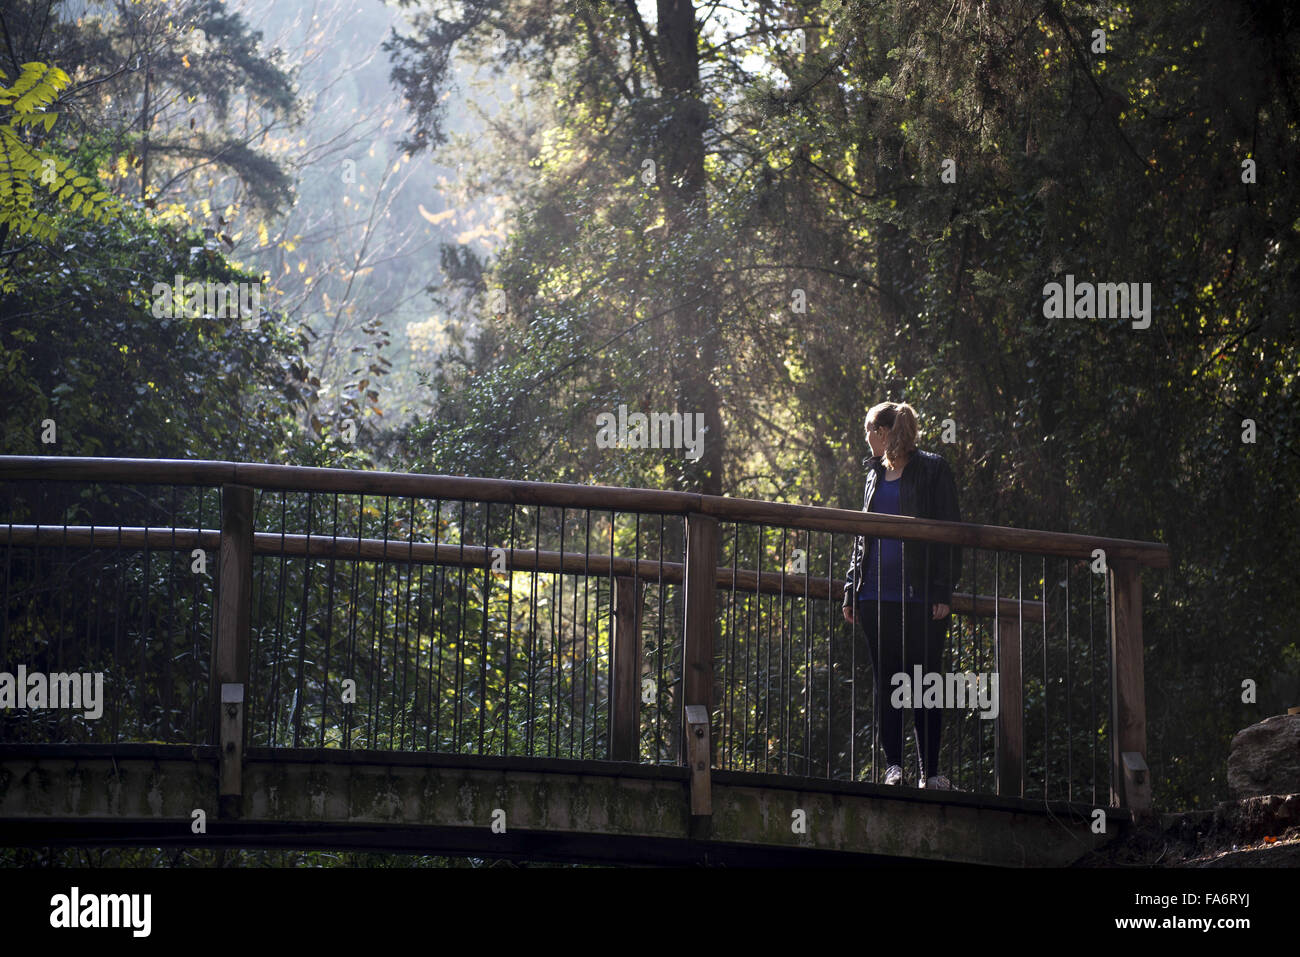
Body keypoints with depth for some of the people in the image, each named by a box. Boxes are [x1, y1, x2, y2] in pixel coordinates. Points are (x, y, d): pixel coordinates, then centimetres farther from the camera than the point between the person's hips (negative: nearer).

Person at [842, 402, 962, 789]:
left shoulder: (932, 470, 1)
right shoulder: (875, 474, 18)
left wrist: (943, 591, -11)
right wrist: (851, 588, 13)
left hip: (921, 595, -5)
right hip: (877, 595, 5)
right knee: (886, 682, 2)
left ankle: (931, 770, 2)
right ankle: (893, 765, 4)